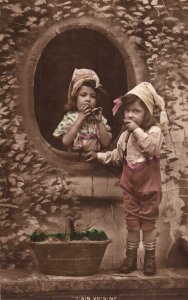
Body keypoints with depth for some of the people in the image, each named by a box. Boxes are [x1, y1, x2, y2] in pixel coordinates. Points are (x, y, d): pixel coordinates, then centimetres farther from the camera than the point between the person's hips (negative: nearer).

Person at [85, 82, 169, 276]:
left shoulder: (154, 131, -12)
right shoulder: (125, 135, 7)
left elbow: (152, 148, -30)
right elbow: (117, 156, 17)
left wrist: (137, 130, -27)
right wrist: (99, 156, 10)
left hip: (149, 184, -5)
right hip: (129, 185, 5)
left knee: (148, 222, 5)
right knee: (131, 222, 10)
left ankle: (150, 258, 17)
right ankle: (131, 256, 20)